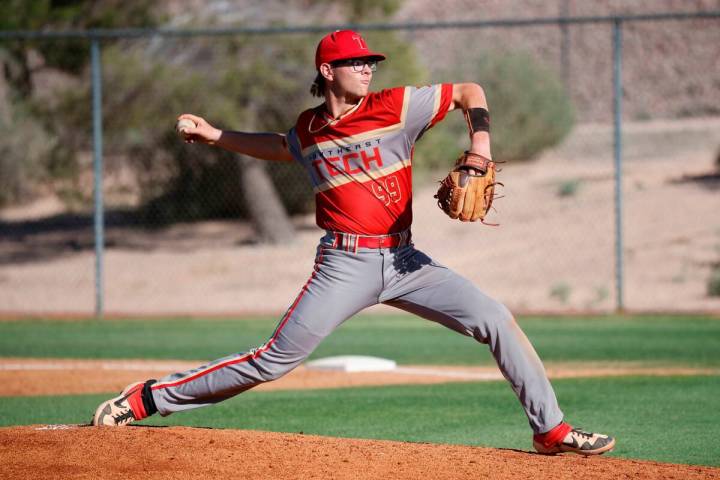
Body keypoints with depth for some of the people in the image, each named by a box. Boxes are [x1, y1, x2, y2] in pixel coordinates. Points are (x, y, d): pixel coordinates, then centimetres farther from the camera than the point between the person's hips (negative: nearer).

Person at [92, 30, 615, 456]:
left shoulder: (396, 107, -2)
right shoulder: (309, 129, 6)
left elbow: (470, 92, 2)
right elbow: (281, 147, 31)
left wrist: (480, 147, -13)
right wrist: (217, 136, 24)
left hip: (403, 260, 1)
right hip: (345, 265, -1)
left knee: (496, 320, -12)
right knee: (275, 360, -5)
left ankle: (550, 430, -3)